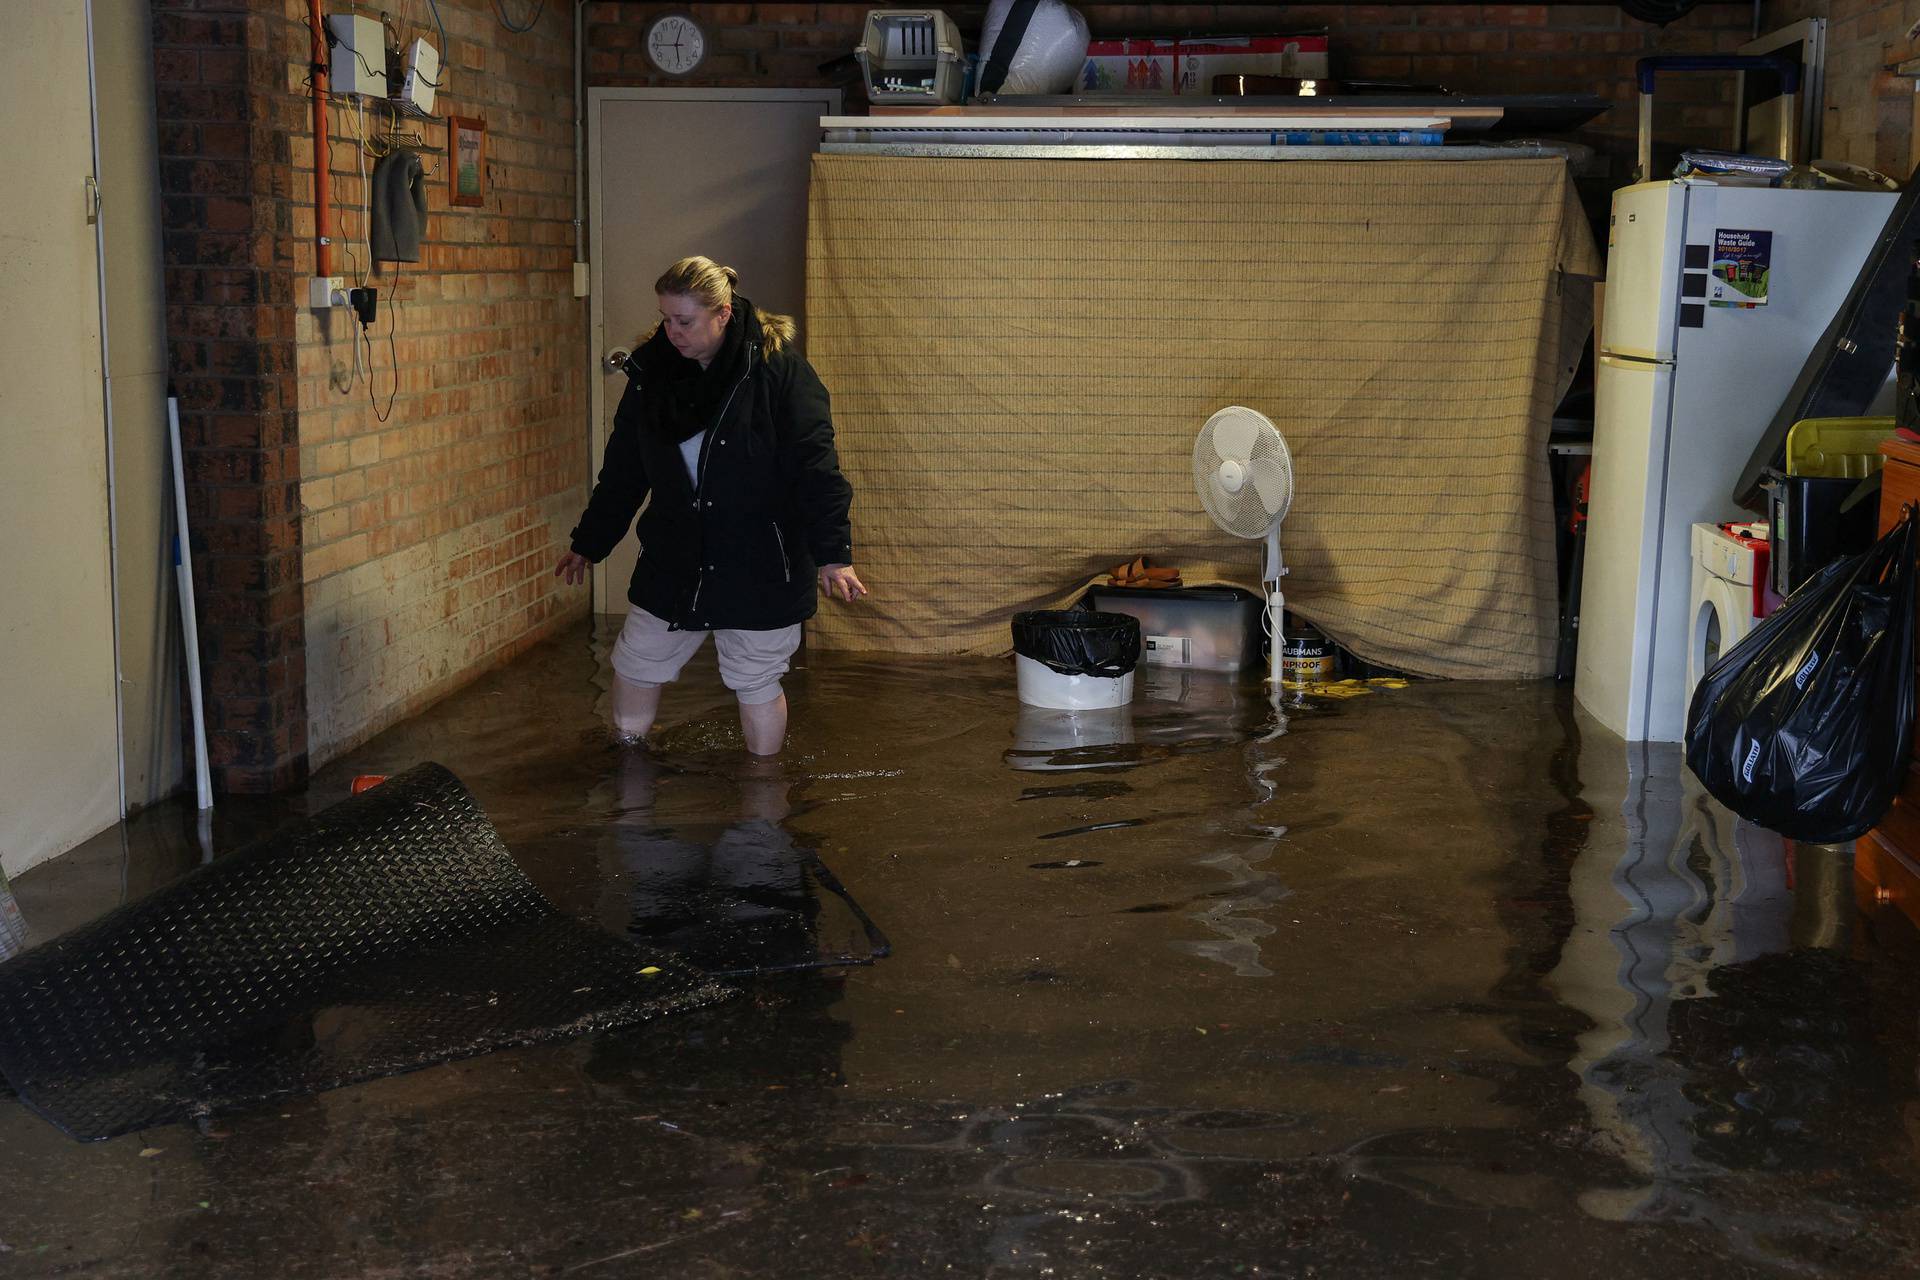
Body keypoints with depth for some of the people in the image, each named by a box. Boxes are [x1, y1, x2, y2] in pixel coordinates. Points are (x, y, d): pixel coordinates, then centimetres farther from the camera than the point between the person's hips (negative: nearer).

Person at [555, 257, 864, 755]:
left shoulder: (777, 368, -14)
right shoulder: (652, 370, 1)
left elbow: (814, 465, -16)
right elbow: (623, 469, 11)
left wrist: (833, 552, -21)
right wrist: (589, 543, 16)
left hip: (759, 568, -5)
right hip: (674, 561, 5)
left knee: (756, 684, 8)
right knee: (634, 664, 14)